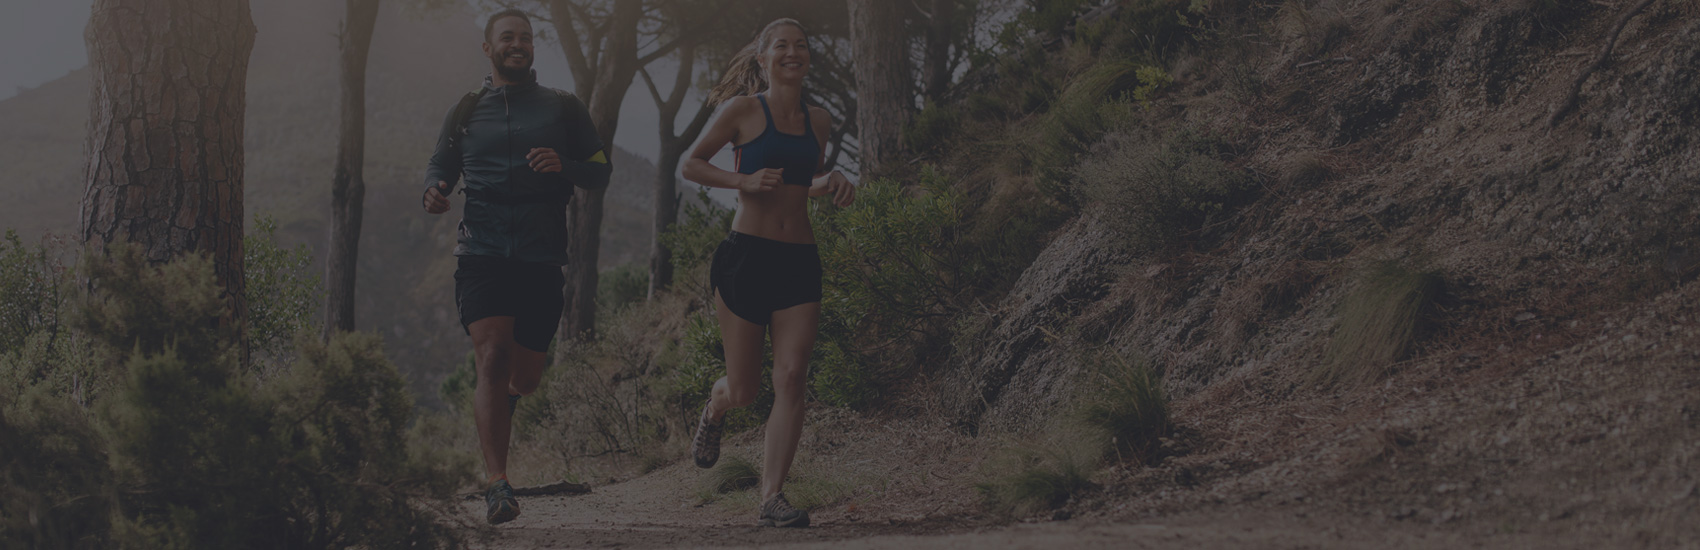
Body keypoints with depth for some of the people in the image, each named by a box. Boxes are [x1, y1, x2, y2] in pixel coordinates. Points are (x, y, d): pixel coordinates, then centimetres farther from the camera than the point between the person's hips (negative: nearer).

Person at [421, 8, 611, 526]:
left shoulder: (562, 108, 12)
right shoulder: (468, 111, 15)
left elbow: (600, 172, 10)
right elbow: (440, 166, 20)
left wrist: (563, 166, -12)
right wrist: (434, 191, -4)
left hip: (541, 257, 1)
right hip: (482, 251, -1)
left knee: (524, 378, 7)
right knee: (492, 358, -18)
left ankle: (494, 405, 45)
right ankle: (498, 484, -21)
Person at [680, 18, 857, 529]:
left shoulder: (817, 121, 13)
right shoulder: (742, 111, -2)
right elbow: (691, 164, 2)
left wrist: (833, 183, 4)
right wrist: (744, 181, -13)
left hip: (800, 261, 4)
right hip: (747, 255, -4)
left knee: (792, 379, -11)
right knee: (744, 389, 4)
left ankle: (772, 496, -10)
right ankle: (714, 410, 41)